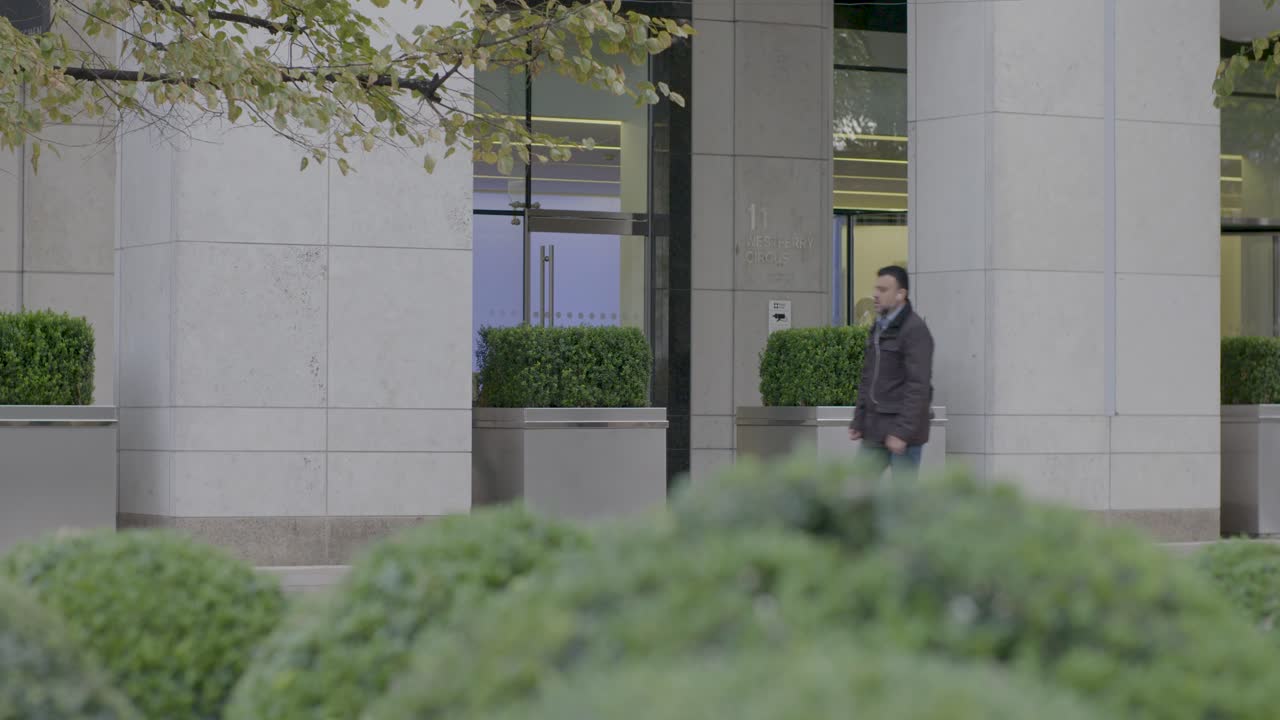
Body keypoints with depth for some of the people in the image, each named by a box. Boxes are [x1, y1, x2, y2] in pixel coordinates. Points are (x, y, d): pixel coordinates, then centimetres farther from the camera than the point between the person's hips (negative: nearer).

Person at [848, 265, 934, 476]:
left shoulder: (915, 330, -13)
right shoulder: (879, 328, 14)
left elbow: (919, 387, -19)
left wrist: (902, 431, -24)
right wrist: (858, 421, 12)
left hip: (904, 429, -8)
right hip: (876, 429, 8)